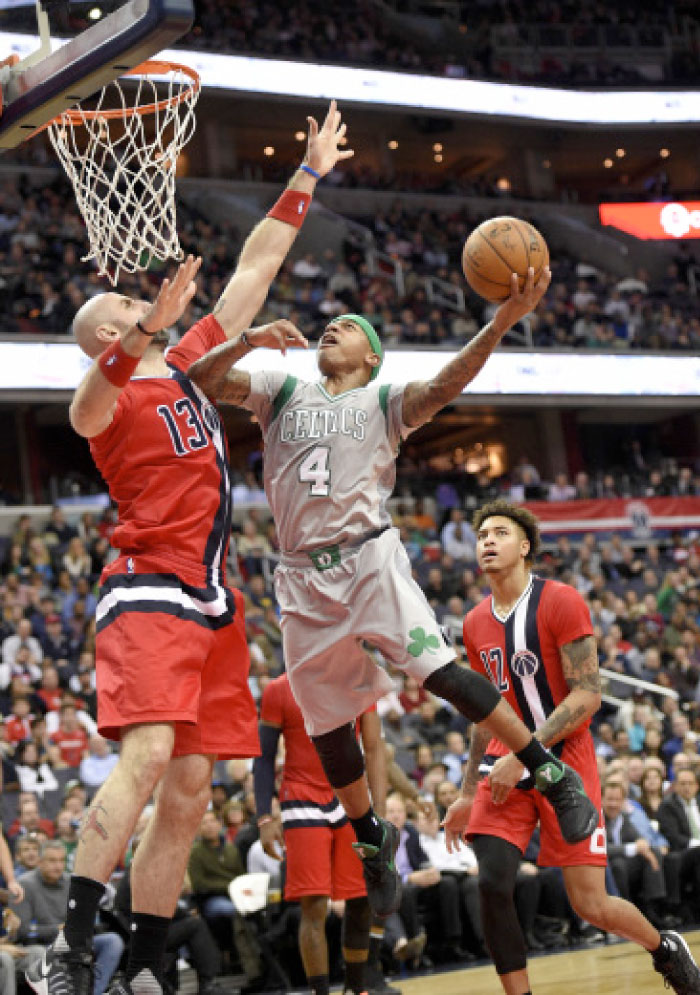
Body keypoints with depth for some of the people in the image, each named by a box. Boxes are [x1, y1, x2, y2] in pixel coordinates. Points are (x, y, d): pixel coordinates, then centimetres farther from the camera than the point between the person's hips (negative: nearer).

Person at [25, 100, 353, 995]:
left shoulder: (191, 361, 18)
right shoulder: (110, 398, -4)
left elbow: (254, 268, 24)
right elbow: (90, 404, -31)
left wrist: (308, 178, 25)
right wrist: (150, 325, -46)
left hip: (211, 601, 8)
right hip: (149, 593, -8)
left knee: (188, 793, 3)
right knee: (146, 758, -25)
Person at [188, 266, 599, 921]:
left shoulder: (385, 402, 9)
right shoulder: (282, 394, 16)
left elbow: (445, 383, -10)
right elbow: (204, 379, 3)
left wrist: (503, 321, -27)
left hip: (369, 558, -3)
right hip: (304, 576, 3)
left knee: (440, 671, -20)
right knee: (326, 720, 6)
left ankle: (554, 776, -12)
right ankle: (372, 838, 26)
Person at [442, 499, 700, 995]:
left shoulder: (561, 602, -10)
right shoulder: (476, 624, 9)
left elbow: (588, 696, -15)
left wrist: (523, 755, -21)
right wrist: (467, 795, 18)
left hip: (564, 761, -5)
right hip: (505, 765, 5)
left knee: (591, 905, -3)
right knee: (492, 884, -16)